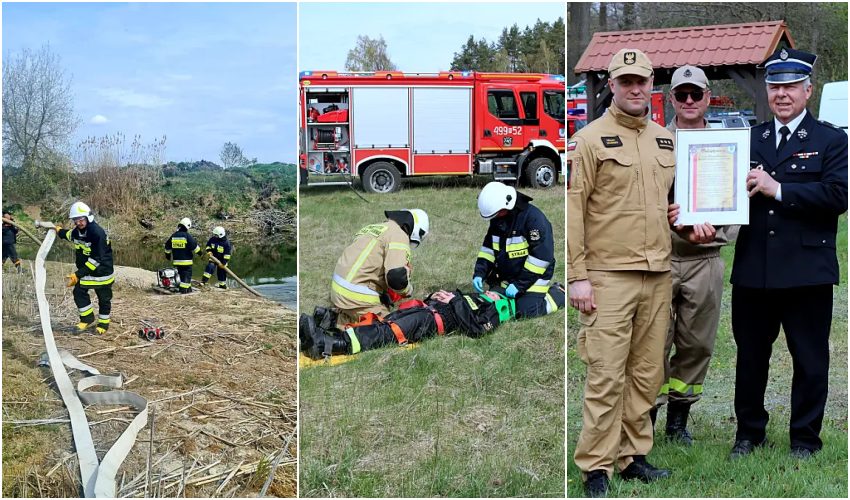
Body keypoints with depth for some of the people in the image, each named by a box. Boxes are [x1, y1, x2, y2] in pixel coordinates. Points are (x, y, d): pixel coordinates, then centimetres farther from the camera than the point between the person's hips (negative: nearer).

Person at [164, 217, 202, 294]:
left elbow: (167, 247, 17)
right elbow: (195, 247, -10)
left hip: (176, 261, 7)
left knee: (182, 274, 17)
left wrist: (168, 256, 31)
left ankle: (188, 288, 26)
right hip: (186, 261, -7)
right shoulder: (187, 236, -13)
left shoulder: (173, 236, 7)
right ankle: (184, 290, -6)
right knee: (186, 275, -1)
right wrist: (199, 252, 9)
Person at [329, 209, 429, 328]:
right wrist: (408, 290, -1)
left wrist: (385, 296, 23)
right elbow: (396, 275, -22)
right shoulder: (399, 235, -11)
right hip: (358, 296, -9)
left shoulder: (373, 227, 19)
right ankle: (336, 322, -8)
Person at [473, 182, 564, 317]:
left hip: (533, 275, -7)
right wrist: (479, 273, -6)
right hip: (506, 277, 7)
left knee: (526, 310, -19)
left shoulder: (533, 218, -23)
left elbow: (542, 255, -25)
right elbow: (488, 248, 10)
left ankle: (559, 295, 8)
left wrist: (519, 284, -24)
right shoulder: (497, 220, 2)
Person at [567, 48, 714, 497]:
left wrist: (689, 226, 7)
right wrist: (576, 275, -13)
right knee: (606, 376, -5)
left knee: (646, 373, 11)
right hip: (609, 276, -6)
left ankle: (633, 455, 22)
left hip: (658, 276, 6)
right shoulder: (591, 138, -4)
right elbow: (572, 208, -8)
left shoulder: (665, 139, 16)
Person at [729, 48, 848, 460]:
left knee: (810, 361, 6)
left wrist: (778, 190, -16)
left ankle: (805, 439, 20)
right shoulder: (749, 140, 13)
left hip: (806, 271, -3)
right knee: (750, 356, 12)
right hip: (752, 269, 3)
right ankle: (749, 433, 27)